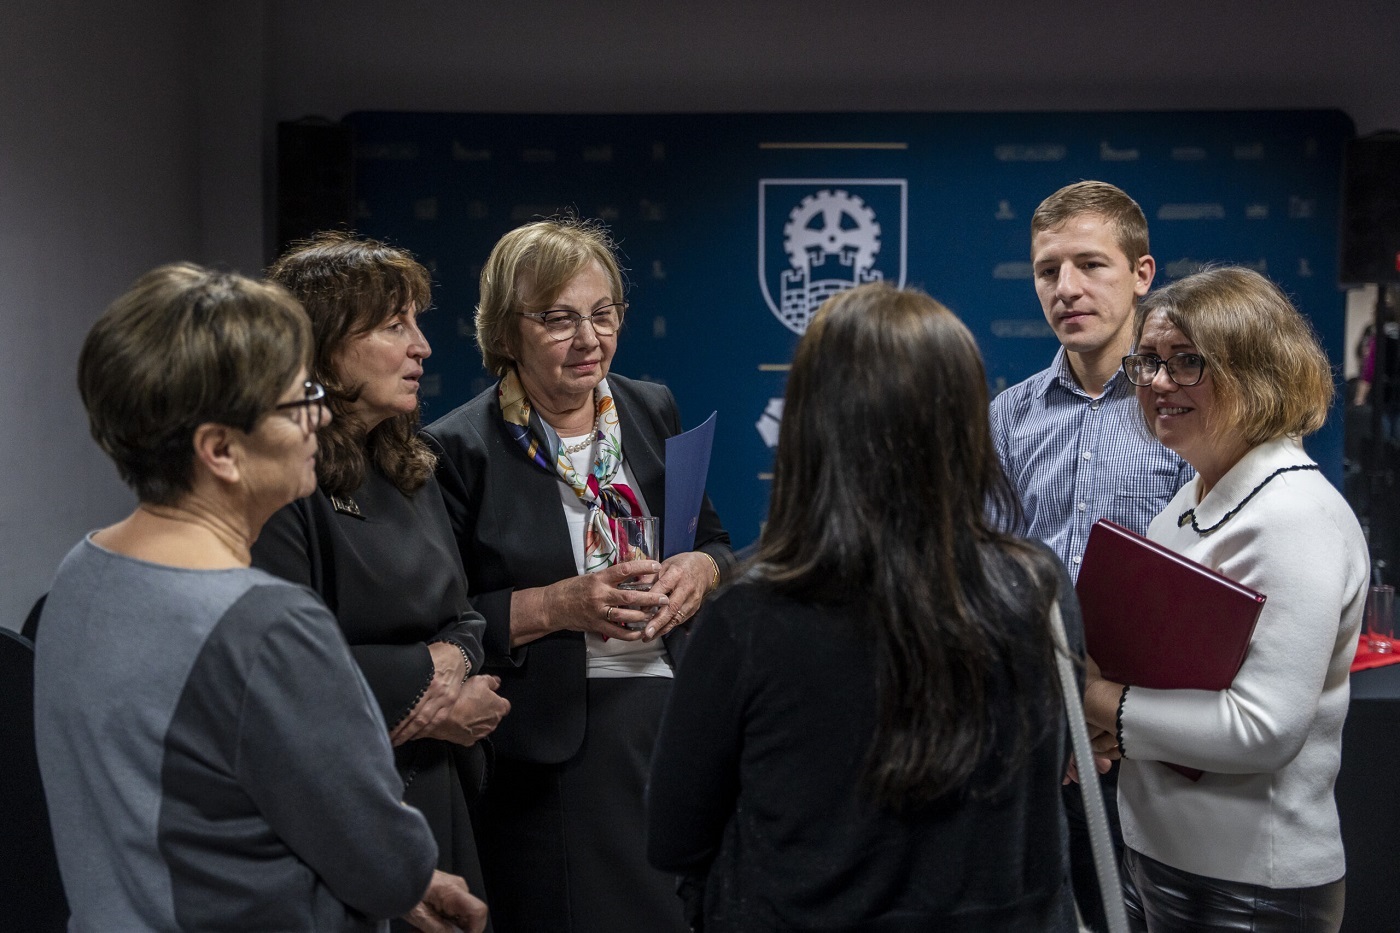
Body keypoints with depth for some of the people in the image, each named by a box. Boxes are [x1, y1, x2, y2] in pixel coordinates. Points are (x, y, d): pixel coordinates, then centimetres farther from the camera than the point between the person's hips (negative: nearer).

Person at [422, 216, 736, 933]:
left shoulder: (652, 411, 7)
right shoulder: (460, 449, -8)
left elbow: (715, 543, 15)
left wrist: (699, 572, -7)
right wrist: (557, 605, -20)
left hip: (677, 717, 4)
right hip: (552, 752, -4)